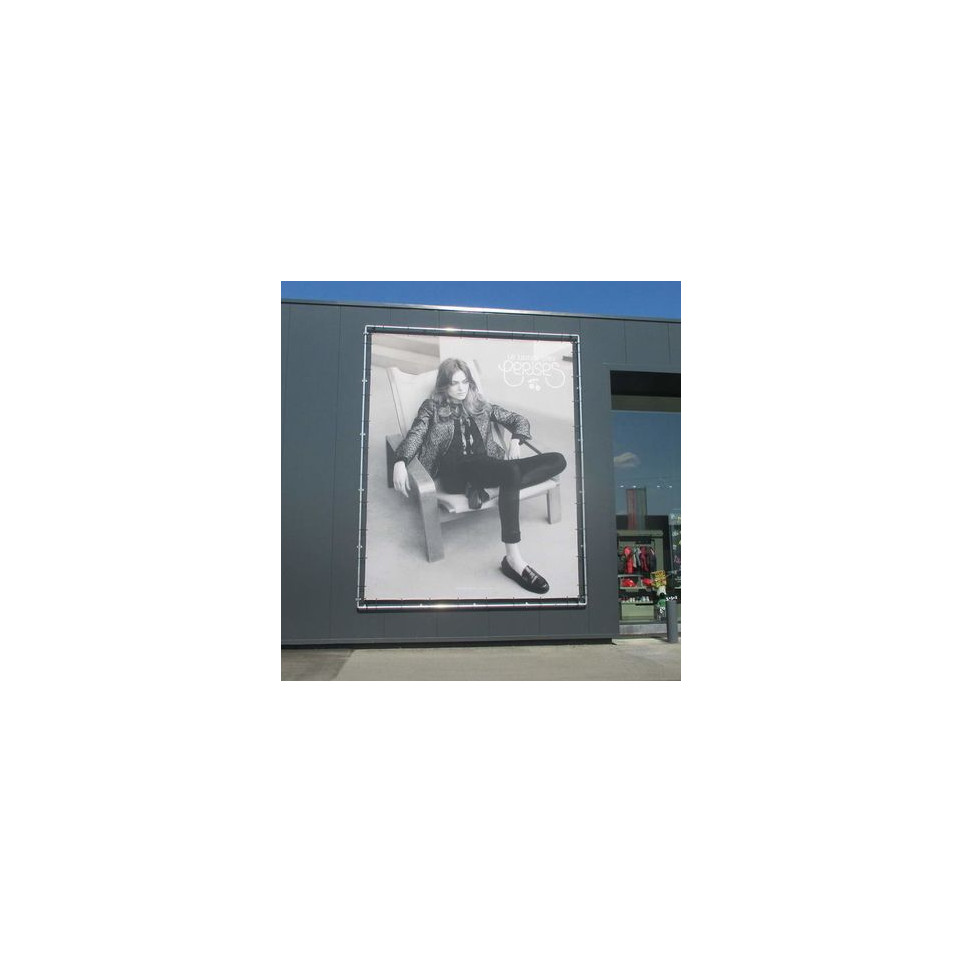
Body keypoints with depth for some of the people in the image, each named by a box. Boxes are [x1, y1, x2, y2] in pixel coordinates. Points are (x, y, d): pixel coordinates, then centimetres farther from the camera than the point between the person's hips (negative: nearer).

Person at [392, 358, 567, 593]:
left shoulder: (480, 405, 27)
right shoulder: (432, 407, 18)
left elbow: (518, 420, 26)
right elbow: (416, 433, 2)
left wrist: (515, 441, 4)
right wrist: (401, 462, -18)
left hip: (488, 466, 5)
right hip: (454, 471, -5)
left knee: (557, 460, -14)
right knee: (511, 471, -37)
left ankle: (482, 487, -29)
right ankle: (513, 558, -43)